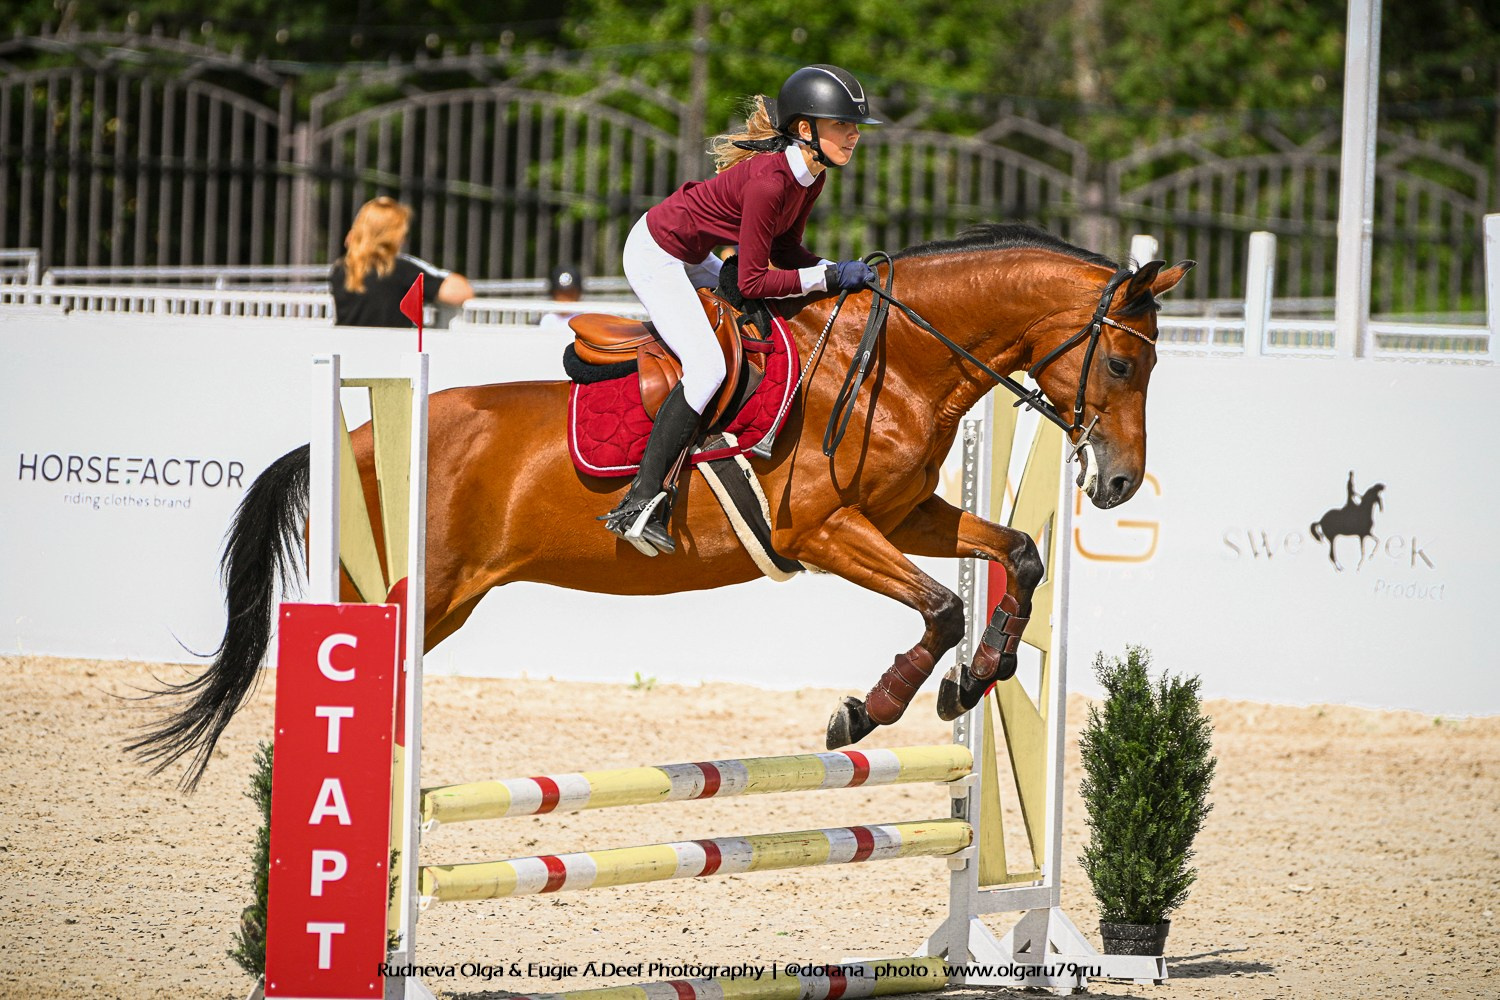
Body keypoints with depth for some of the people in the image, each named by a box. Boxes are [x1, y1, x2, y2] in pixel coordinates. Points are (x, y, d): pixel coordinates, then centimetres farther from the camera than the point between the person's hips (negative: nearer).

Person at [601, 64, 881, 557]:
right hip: (655, 256, -10)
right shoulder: (770, 181, -31)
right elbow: (753, 281, -28)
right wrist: (828, 276, -25)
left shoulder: (810, 175, -3)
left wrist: (834, 268, -6)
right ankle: (640, 502, -22)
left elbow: (785, 249, 11)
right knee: (707, 368, -21)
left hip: (689, 257, 10)